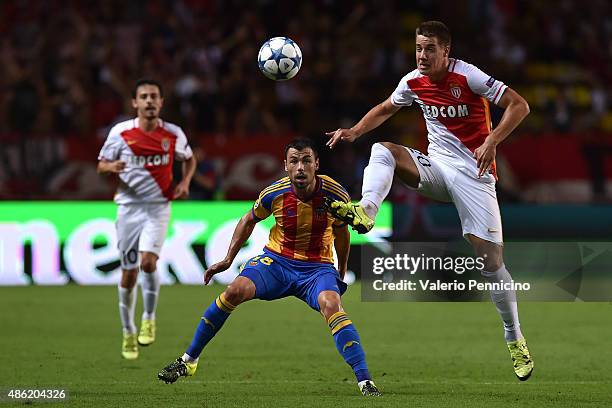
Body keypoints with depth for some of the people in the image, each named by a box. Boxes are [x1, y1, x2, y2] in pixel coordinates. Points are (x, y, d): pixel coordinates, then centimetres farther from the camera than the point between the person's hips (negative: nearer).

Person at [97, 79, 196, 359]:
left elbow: (189, 159, 18)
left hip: (158, 207, -1)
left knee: (148, 261, -22)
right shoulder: (120, 132, -3)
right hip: (128, 207, 1)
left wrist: (185, 181, -1)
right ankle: (128, 332, 21)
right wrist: (113, 166, -18)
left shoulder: (173, 134, -1)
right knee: (128, 273, 4)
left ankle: (149, 320, -2)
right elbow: (101, 165, 5)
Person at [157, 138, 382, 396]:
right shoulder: (274, 194, -12)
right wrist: (228, 259, 8)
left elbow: (341, 232, 7)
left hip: (317, 267, -1)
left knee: (331, 305, -32)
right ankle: (188, 361, -8)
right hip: (276, 260, 1)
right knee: (235, 291, -23)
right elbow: (249, 221, 9)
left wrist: (341, 276, 16)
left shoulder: (335, 194, -13)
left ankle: (365, 382, -33)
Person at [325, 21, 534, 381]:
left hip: (473, 172, -5)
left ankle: (516, 340, 4)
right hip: (437, 166, 5)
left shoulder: (468, 77, -14)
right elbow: (385, 110, 22)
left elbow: (519, 105, -15)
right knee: (382, 151, -19)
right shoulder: (414, 82, 3)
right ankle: (365, 211, -42)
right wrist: (354, 132, 7)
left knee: (491, 258, -9)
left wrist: (491, 141, -26)